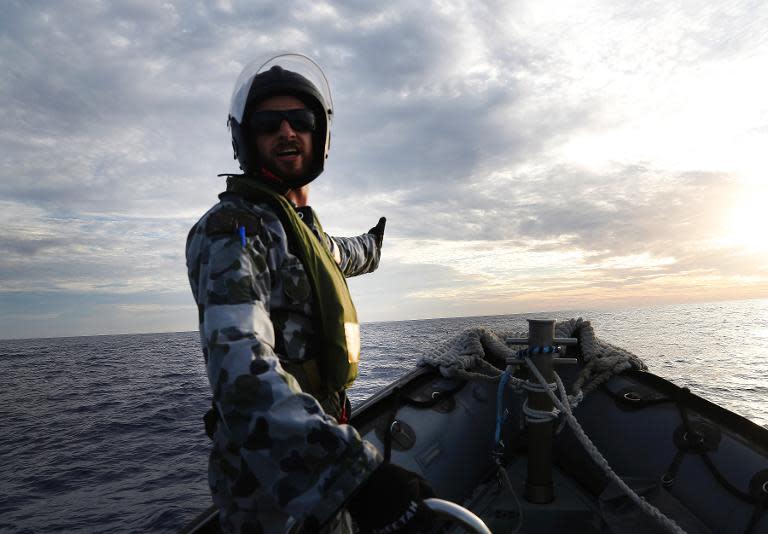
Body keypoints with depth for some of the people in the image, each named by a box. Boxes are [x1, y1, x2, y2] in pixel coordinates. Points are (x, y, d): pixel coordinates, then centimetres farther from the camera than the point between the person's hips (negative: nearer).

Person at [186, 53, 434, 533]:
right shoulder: (234, 229, -20)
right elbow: (243, 367, -35)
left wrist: (373, 243, 52)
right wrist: (357, 470, -46)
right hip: (270, 482, -8)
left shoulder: (303, 226, 10)